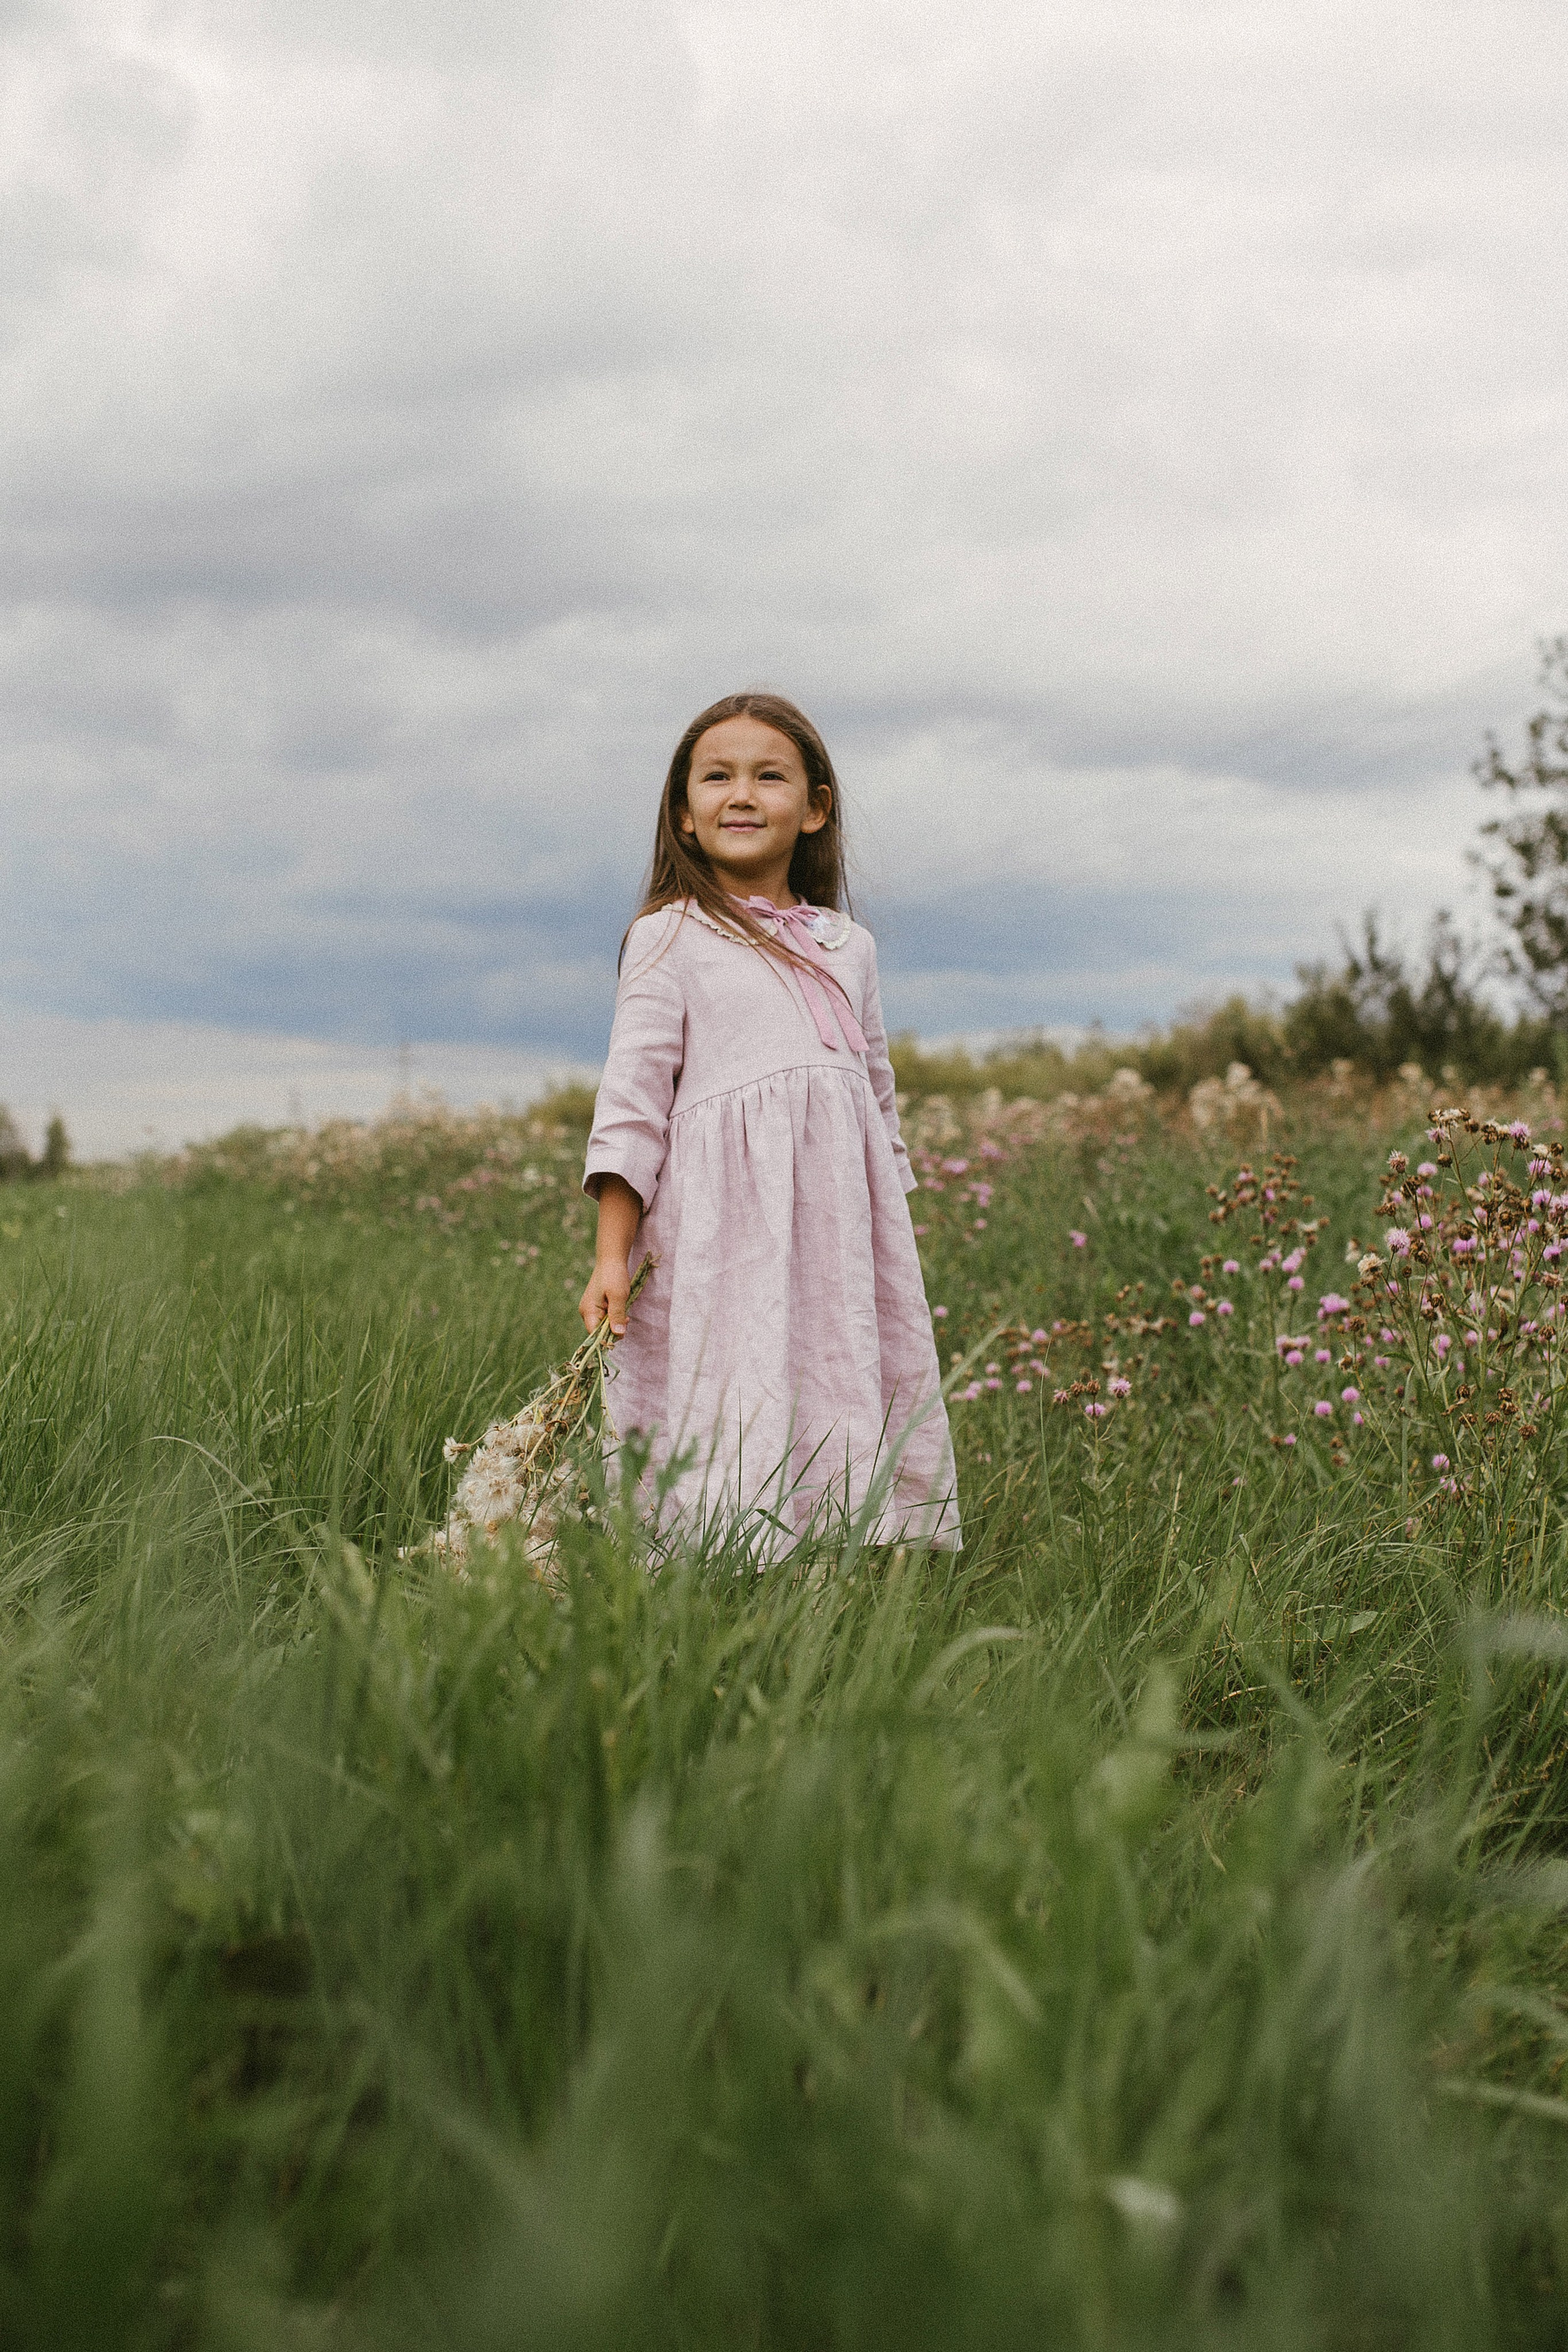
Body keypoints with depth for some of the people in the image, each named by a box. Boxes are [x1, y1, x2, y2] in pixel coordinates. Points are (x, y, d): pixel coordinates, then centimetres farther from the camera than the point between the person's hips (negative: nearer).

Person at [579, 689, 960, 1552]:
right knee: (735, 1441, -9)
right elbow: (632, 1095, -2)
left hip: (842, 1220, 5)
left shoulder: (847, 946, 17)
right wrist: (611, 1256, -9)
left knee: (853, 1425, 3)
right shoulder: (669, 937, 3)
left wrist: (896, 1237, 20)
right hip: (726, 1222, -5)